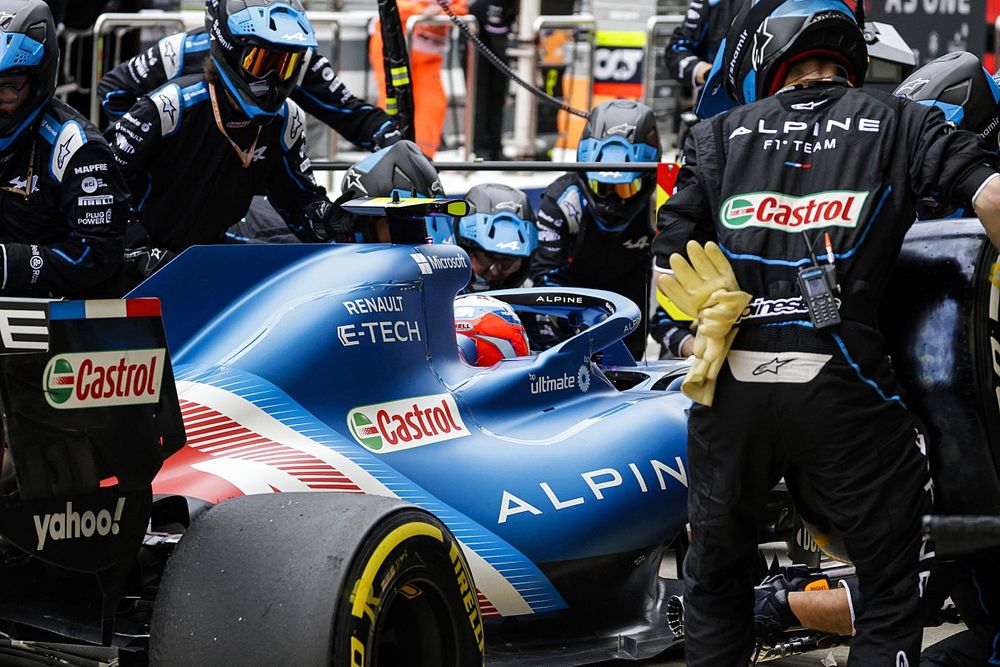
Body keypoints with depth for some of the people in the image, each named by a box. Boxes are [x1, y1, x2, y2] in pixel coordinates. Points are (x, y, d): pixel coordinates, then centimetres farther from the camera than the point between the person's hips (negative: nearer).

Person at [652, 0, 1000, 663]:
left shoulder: (719, 134, 14)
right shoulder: (901, 123, 10)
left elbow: (672, 258, 7)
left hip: (731, 383, 3)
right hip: (840, 379, -2)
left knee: (717, 580, 21)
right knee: (894, 584, 8)